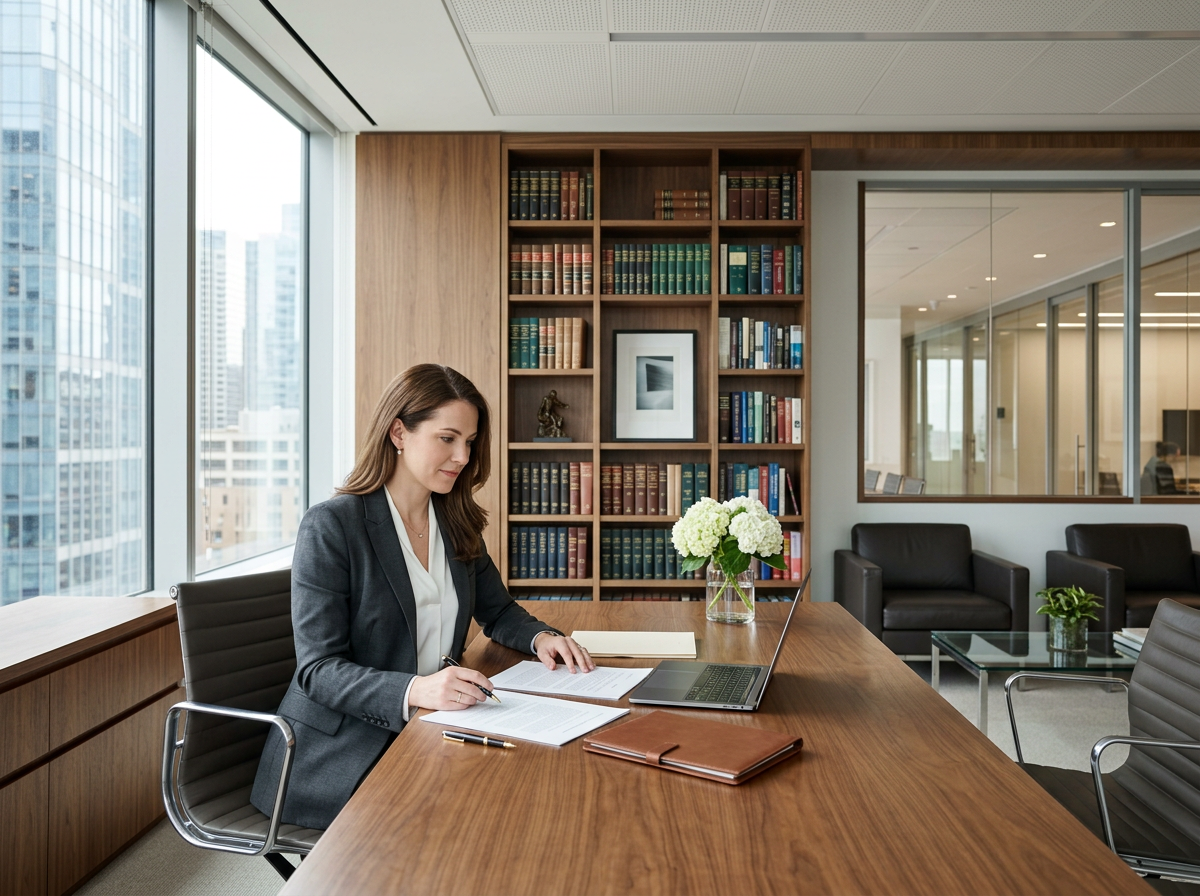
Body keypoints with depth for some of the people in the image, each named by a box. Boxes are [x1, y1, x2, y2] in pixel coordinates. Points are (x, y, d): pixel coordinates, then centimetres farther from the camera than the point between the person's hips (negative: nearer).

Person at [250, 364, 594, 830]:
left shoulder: (457, 524, 9)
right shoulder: (330, 526, -11)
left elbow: (497, 610, 22)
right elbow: (318, 671, -15)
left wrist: (540, 637, -1)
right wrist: (415, 690, -33)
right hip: (341, 751, -6)